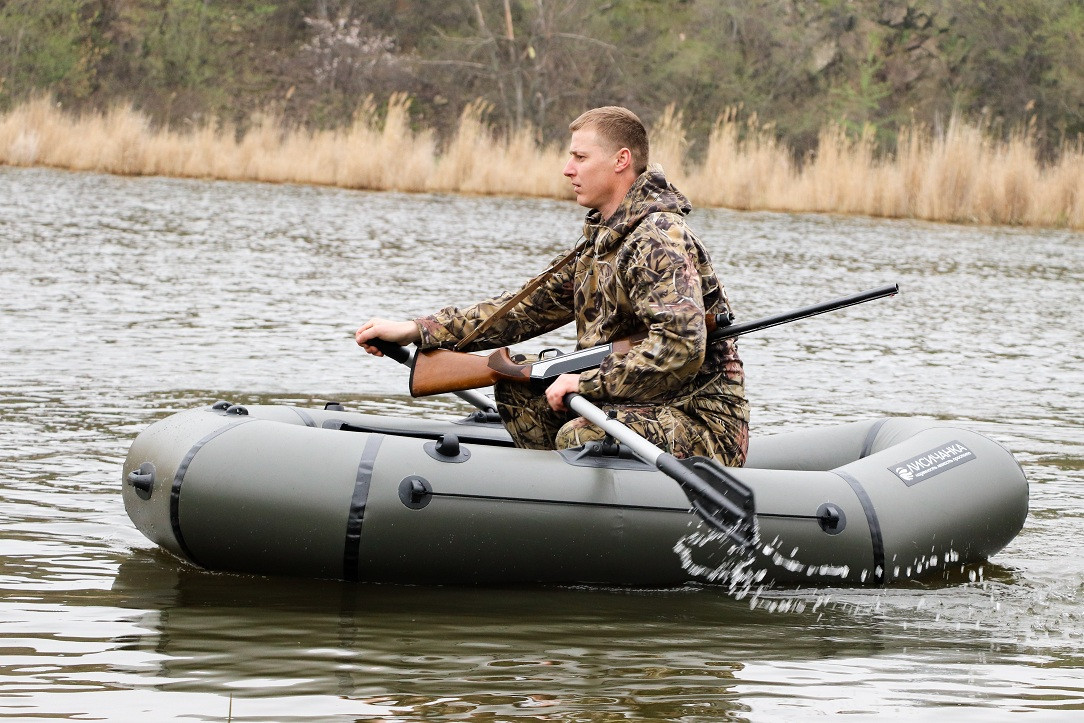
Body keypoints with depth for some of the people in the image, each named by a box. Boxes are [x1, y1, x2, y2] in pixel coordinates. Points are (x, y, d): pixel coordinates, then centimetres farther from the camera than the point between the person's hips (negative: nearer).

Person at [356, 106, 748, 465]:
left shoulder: (661, 241, -18)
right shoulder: (602, 240, 13)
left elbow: (679, 349, -30)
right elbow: (526, 309, 14)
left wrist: (587, 382, -24)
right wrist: (415, 331, 8)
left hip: (704, 424, -10)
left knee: (580, 437, -33)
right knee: (516, 389, 8)